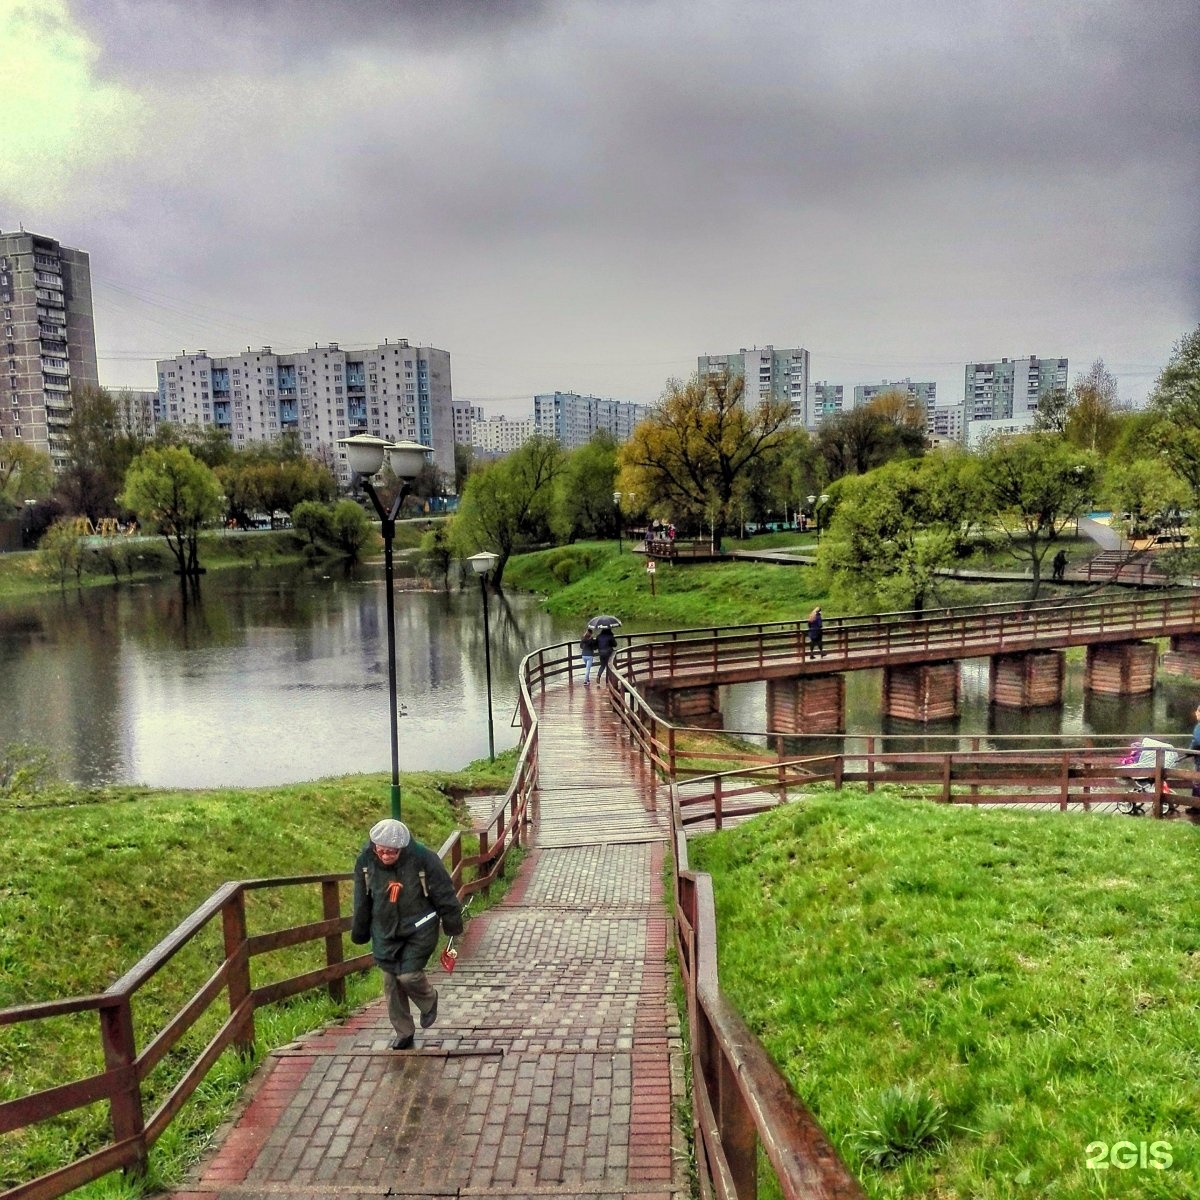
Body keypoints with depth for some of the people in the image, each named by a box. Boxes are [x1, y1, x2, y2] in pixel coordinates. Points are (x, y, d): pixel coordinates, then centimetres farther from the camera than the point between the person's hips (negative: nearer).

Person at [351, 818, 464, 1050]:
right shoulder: (365, 861, -13)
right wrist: (359, 933, 12)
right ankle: (403, 1033, 26)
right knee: (391, 982, 7)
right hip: (385, 933, 4)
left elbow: (445, 895, -10)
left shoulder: (423, 859, -23)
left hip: (419, 929, -4)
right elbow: (362, 902, 3)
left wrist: (452, 925, -1)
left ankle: (429, 1000, 23)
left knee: (409, 974, -12)